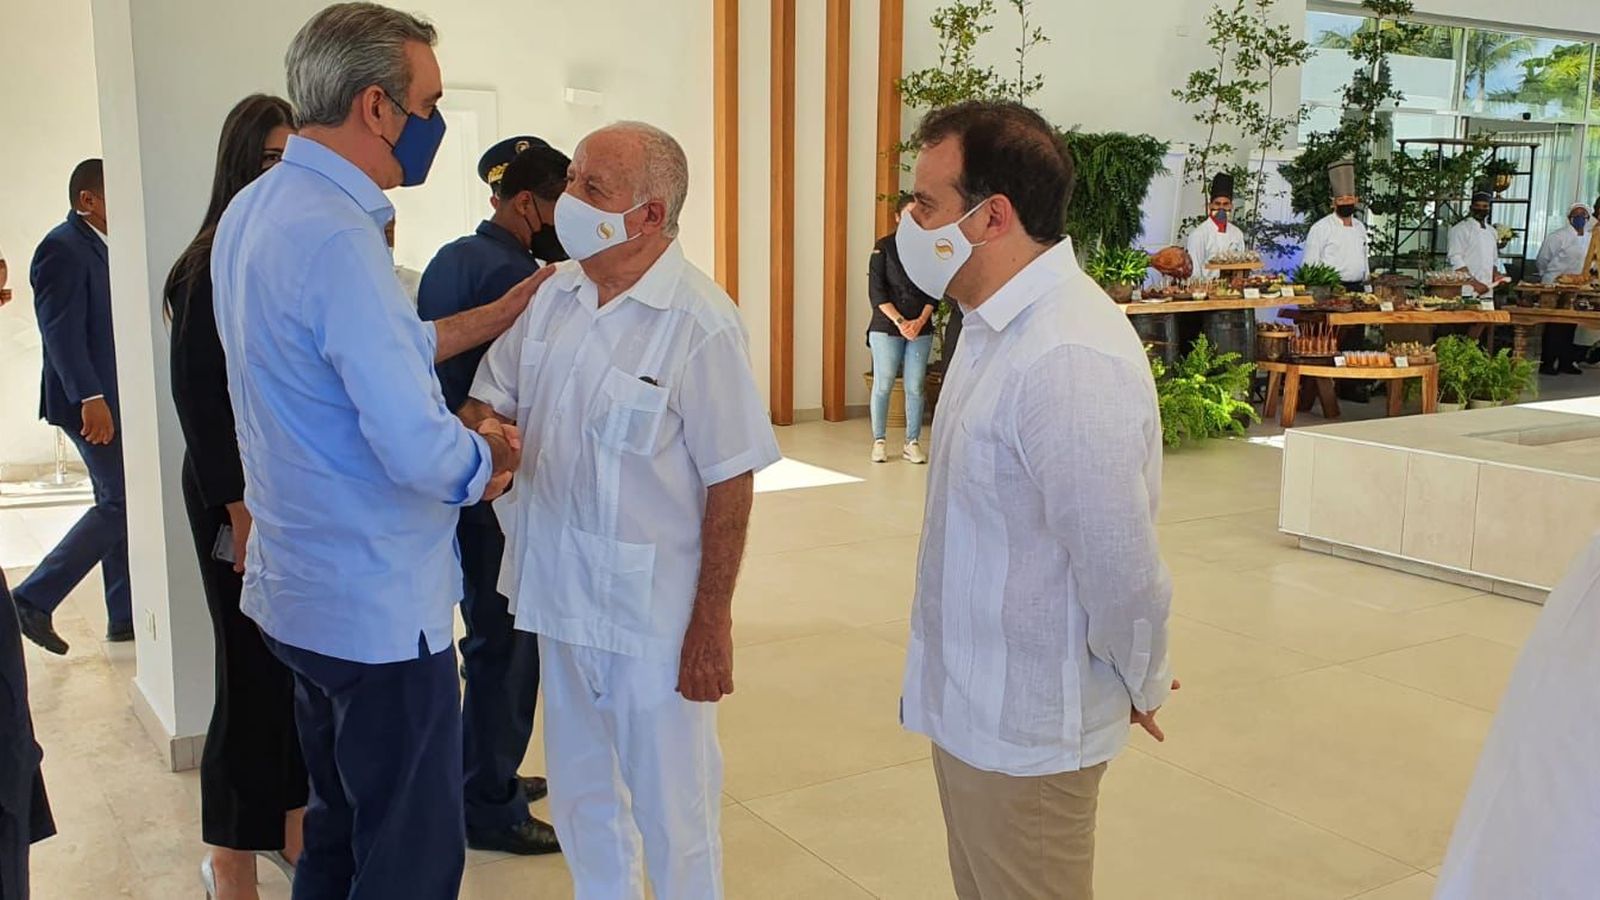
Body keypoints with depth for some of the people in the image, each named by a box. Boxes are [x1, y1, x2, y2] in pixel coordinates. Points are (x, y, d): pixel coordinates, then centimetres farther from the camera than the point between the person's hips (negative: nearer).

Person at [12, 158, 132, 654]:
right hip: (91, 402, -10)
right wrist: (89, 398, -26)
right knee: (120, 503, -8)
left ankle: (126, 617, 19)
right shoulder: (63, 248, -14)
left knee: (119, 504, 12)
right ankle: (33, 601, -1)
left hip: (108, 397, 10)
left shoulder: (97, 246, 15)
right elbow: (61, 331, -21)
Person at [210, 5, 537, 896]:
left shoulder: (254, 210, 6)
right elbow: (419, 453, -28)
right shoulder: (338, 237, -24)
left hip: (302, 590, 10)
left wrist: (497, 315, 15)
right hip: (381, 608, -10)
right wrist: (487, 455, -7)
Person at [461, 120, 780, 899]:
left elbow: (730, 482, -16)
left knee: (670, 807, 10)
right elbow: (492, 400, 11)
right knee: (579, 795, 23)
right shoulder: (553, 295, 1)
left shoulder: (700, 323, -18)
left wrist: (712, 622, -14)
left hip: (654, 608, -6)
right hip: (559, 589, 6)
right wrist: (479, 429, -13)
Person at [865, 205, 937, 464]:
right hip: (886, 326, -2)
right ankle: (879, 441, 11)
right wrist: (900, 321, -13)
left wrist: (920, 321, -9)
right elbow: (876, 291, -5)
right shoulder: (884, 247, 0)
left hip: (920, 328, 2)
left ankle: (912, 444, 7)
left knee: (915, 387, 0)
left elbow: (934, 291, 6)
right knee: (883, 384, 0)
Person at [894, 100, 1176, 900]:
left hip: (1023, 728, -9)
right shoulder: (1001, 324, 5)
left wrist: (1141, 686, -7)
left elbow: (1120, 563, -24)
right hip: (973, 702, 9)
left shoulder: (1068, 359, -28)